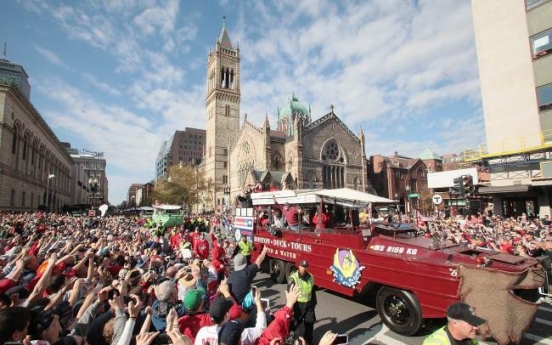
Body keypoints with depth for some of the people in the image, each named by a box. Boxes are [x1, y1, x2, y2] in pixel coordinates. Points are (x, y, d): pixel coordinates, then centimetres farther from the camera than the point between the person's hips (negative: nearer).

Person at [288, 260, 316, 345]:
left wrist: (314, 303, 15)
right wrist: (291, 307, -16)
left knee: (309, 323, 17)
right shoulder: (293, 278, -18)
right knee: (295, 324, 7)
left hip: (309, 304, 5)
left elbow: (313, 291, 12)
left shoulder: (311, 277, 0)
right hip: (298, 305, -5)